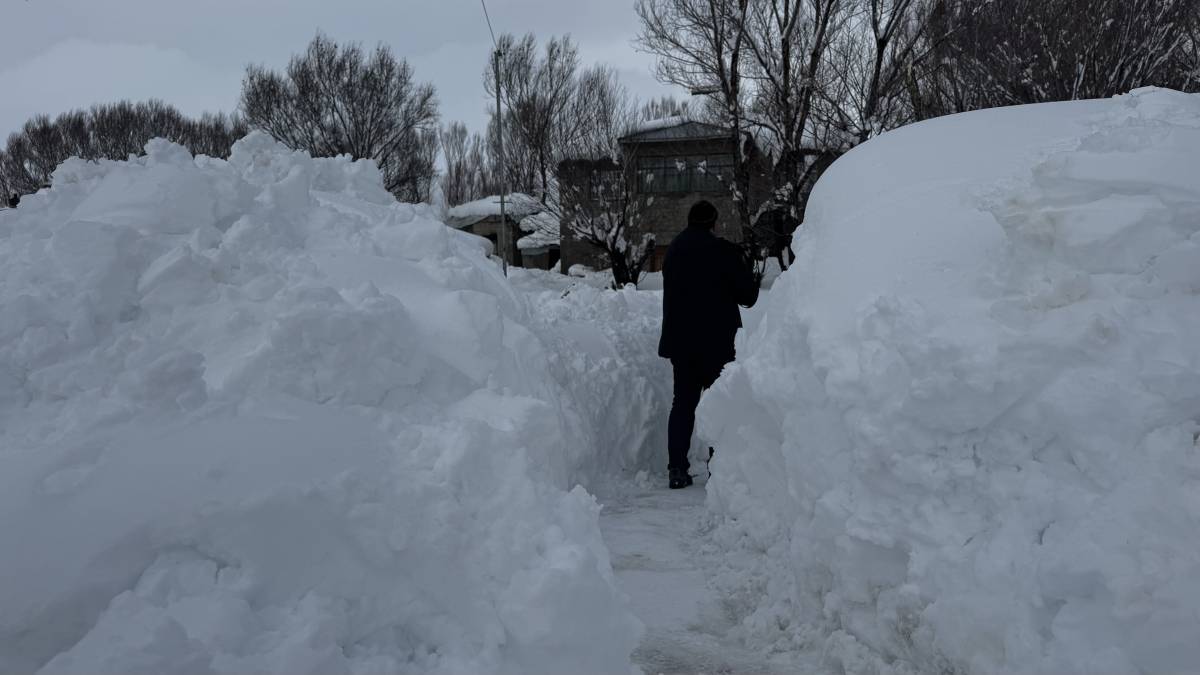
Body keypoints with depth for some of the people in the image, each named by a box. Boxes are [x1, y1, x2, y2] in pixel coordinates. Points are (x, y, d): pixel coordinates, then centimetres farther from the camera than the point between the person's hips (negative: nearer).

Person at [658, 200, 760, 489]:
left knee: (683, 402, 10)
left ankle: (677, 469, 5)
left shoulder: (673, 250, 7)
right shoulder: (723, 251, -11)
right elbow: (748, 294, -8)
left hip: (679, 342, 5)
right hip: (716, 342, -5)